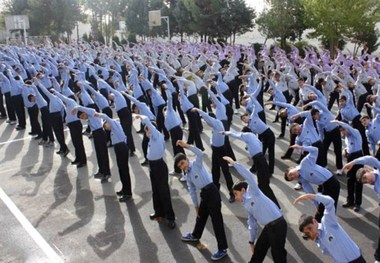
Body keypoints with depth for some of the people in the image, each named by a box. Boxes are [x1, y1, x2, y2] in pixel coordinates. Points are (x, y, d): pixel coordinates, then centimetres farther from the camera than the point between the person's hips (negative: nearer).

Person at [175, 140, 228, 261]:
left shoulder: (197, 164, -6)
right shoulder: (188, 175, 14)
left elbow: (200, 154, -28)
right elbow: (192, 191, 18)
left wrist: (186, 146, -32)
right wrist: (196, 206, 19)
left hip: (212, 192, -8)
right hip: (204, 194, 9)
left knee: (217, 220, -2)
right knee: (201, 216, 27)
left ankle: (222, 249, 7)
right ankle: (195, 235, 53)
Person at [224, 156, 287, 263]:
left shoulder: (253, 192, -3)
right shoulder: (247, 206, 18)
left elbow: (249, 176, -17)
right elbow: (252, 225, 25)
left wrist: (234, 163, -15)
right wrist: (252, 241, 29)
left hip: (278, 224, -9)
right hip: (268, 227, 9)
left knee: (277, 254, 0)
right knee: (258, 249, 18)